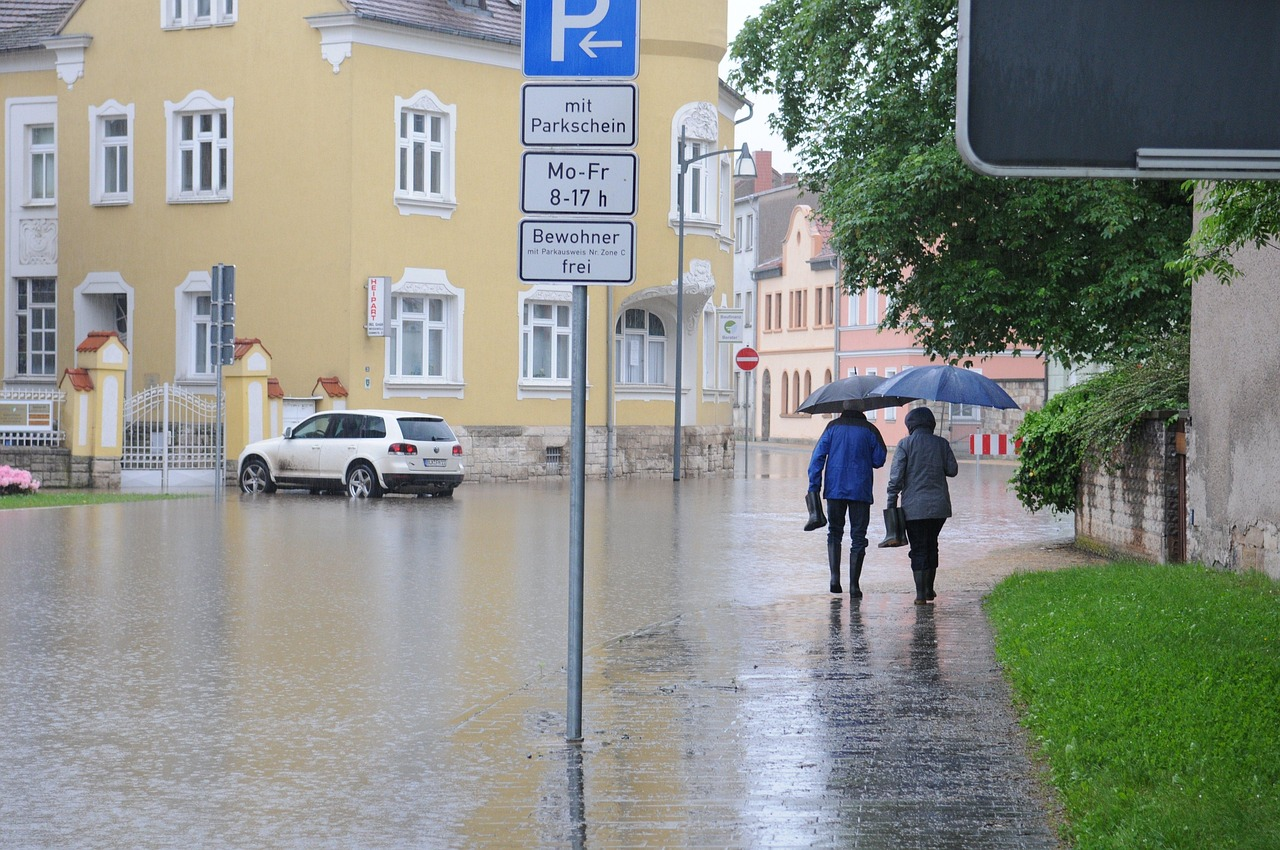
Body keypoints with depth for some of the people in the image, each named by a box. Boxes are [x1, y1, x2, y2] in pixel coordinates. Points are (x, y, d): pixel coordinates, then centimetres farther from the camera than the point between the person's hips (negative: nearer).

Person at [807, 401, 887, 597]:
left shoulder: (833, 427, 1)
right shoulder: (870, 430, -1)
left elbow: (818, 456, -3)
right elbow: (879, 460, 2)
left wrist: (814, 487, 0)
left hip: (835, 490, 1)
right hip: (861, 491, -1)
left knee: (834, 532, 15)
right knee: (858, 537, 4)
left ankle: (835, 576, -2)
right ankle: (854, 585, -1)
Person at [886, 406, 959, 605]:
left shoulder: (905, 444, -5)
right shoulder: (942, 444, 3)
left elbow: (896, 475, -9)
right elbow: (953, 470, 6)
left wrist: (892, 501, -4)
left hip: (914, 506, -3)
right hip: (939, 505, 3)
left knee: (918, 548, 0)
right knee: (931, 545, 18)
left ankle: (920, 593, -6)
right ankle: (929, 590, 24)